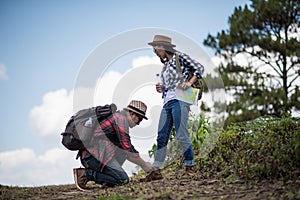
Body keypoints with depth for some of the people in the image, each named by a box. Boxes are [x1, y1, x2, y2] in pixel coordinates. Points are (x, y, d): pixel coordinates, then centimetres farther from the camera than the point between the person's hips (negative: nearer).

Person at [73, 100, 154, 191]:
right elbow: (128, 150, -12)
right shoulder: (122, 118, -8)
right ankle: (85, 173, -14)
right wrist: (144, 164, 0)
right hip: (93, 155, -10)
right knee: (123, 179, -15)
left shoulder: (120, 117, 23)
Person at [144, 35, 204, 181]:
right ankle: (156, 170, 4)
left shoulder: (179, 57, 3)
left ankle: (190, 167, -2)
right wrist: (161, 89, 9)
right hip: (167, 102, 8)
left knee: (182, 136, -11)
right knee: (161, 137, 3)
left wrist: (189, 82, -12)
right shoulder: (165, 64, 24)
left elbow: (199, 68, -2)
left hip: (179, 100, -8)